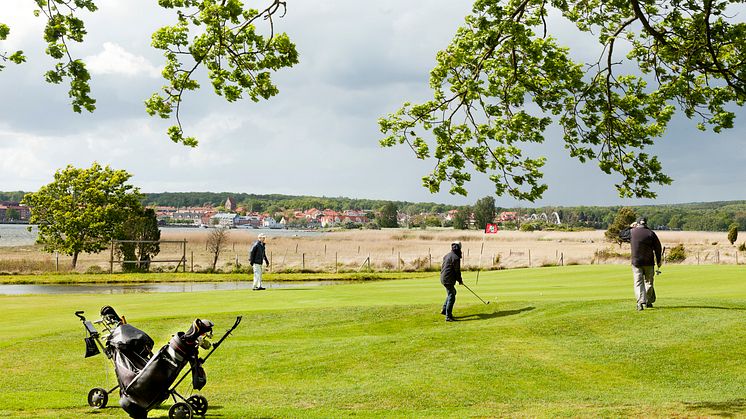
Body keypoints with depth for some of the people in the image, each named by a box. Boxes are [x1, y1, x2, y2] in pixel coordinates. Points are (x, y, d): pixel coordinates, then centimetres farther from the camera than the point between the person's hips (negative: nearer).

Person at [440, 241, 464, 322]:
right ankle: (448, 316, -9)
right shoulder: (455, 258, -16)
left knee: (453, 292, 29)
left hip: (443, 278, 10)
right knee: (451, 297, -7)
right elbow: (457, 271, -14)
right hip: (449, 280, -10)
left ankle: (444, 310, 33)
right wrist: (460, 280, 2)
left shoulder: (447, 256, 13)